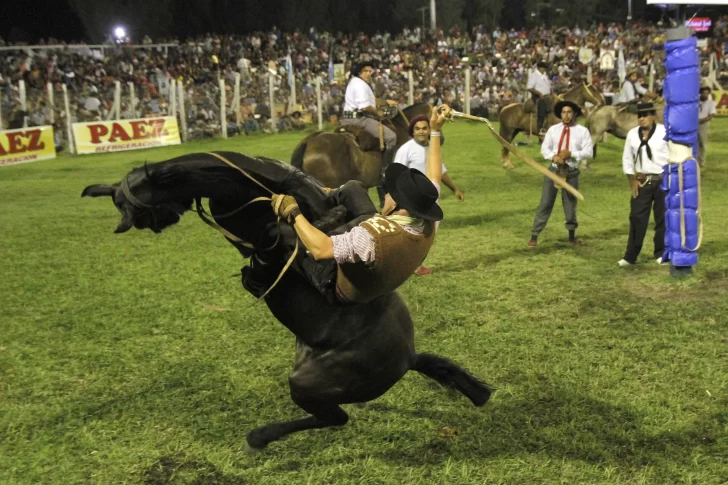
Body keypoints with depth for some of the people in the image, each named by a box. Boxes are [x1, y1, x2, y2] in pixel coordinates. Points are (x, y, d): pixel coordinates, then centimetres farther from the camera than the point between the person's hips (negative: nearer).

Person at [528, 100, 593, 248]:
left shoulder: (582, 131, -3)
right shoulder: (553, 129, 3)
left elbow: (589, 153, -8)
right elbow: (544, 148, 3)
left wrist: (571, 154, -21)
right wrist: (553, 157, -16)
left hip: (571, 172, -1)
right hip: (554, 169, 1)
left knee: (570, 205, 12)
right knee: (545, 203, 2)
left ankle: (572, 236, 29)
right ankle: (534, 236, 7)